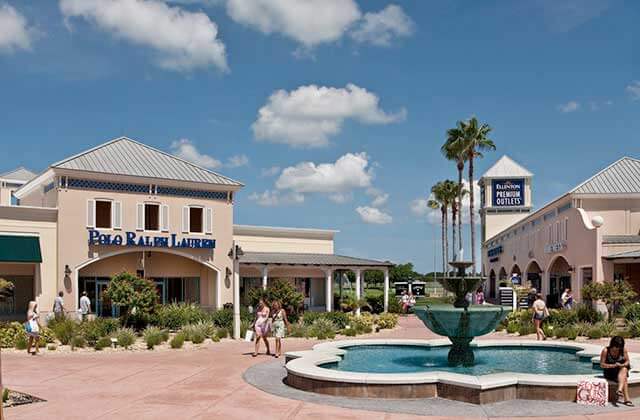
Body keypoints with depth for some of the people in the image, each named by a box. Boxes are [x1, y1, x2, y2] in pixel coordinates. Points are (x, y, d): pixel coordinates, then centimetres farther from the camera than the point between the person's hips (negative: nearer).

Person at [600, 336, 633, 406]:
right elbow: (602, 364, -10)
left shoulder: (623, 350, -5)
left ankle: (619, 390, -47)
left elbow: (627, 361, 3)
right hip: (609, 373, -3)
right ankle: (627, 399, -38)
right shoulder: (605, 351, -13)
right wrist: (613, 365, -26)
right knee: (624, 379, -31)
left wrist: (622, 365, -21)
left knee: (624, 369, -34)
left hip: (620, 372, 3)